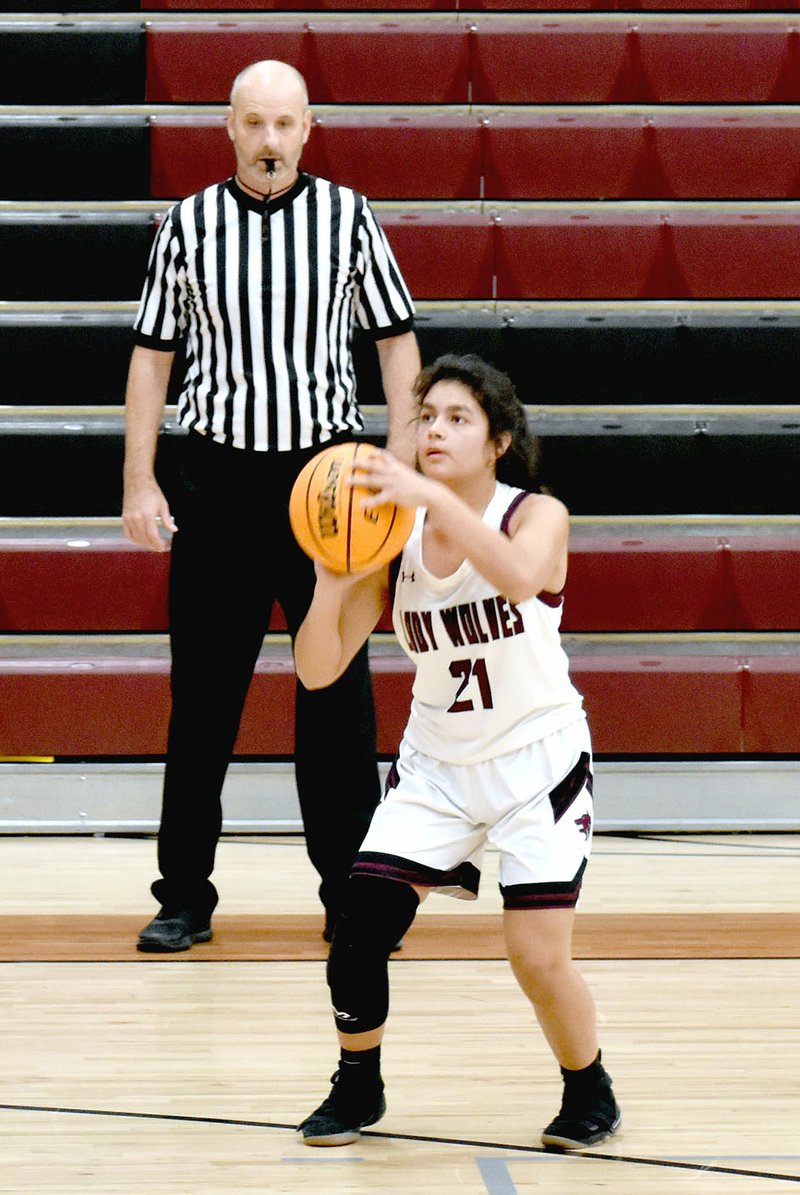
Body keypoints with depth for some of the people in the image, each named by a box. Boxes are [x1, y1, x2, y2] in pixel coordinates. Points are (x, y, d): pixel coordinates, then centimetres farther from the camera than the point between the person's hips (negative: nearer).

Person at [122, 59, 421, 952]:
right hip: (218, 477, 1)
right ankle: (184, 897, 12)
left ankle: (351, 893, 12)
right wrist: (139, 483, 0)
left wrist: (401, 466, -2)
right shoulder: (189, 224, 3)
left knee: (338, 696, 3)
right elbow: (153, 353, 7)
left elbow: (395, 338, 6)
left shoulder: (346, 215, 1)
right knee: (202, 699, 4)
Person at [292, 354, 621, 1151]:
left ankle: (589, 1093, 16)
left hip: (537, 761, -3)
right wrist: (330, 584, -26)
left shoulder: (537, 515, -14)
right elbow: (318, 670, -8)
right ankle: (357, 1088, 17)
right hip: (436, 763, 3)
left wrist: (436, 497, -50)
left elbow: (519, 577, -40)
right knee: (358, 930, -8)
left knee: (538, 959, -12)